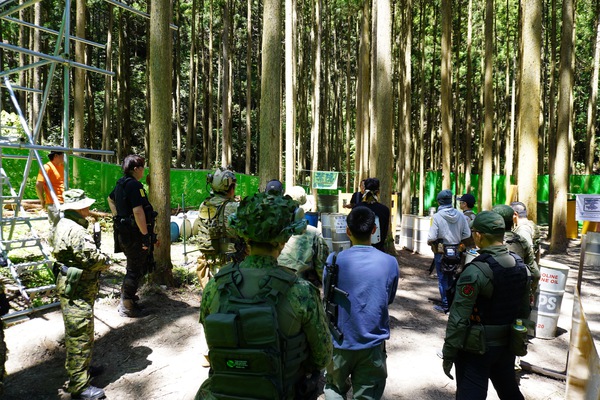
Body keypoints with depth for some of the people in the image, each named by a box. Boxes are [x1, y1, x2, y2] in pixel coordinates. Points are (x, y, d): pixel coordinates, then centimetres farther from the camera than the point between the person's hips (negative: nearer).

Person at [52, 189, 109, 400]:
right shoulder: (74, 231, -25)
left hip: (73, 288, 11)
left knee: (76, 334, 24)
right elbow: (95, 259, -24)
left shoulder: (63, 225, 9)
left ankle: (79, 367, 41)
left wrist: (98, 260, 0)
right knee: (81, 336, -1)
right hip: (77, 291, -11)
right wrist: (106, 262, -3)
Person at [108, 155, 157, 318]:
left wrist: (118, 218, 27)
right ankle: (127, 307, 11)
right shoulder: (134, 185, -20)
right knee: (135, 270, 1)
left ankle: (127, 297, 35)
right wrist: (145, 234, -23)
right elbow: (138, 211, -27)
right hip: (134, 234, -10)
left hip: (124, 232, 10)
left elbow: (110, 199, 30)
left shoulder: (121, 183, 11)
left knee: (134, 267, 23)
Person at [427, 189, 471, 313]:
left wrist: (429, 242, 1)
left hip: (441, 252, -4)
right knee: (451, 277, 20)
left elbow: (432, 237, -20)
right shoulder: (460, 215, -6)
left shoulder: (437, 216, -19)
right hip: (456, 252, 4)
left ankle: (445, 305, 15)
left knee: (442, 279, 8)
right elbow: (467, 234, -3)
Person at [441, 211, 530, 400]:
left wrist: (448, 354, -13)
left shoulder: (476, 271, -24)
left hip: (477, 348, -7)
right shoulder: (520, 265, -2)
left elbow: (459, 318, -23)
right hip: (508, 345, 7)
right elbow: (524, 310, 9)